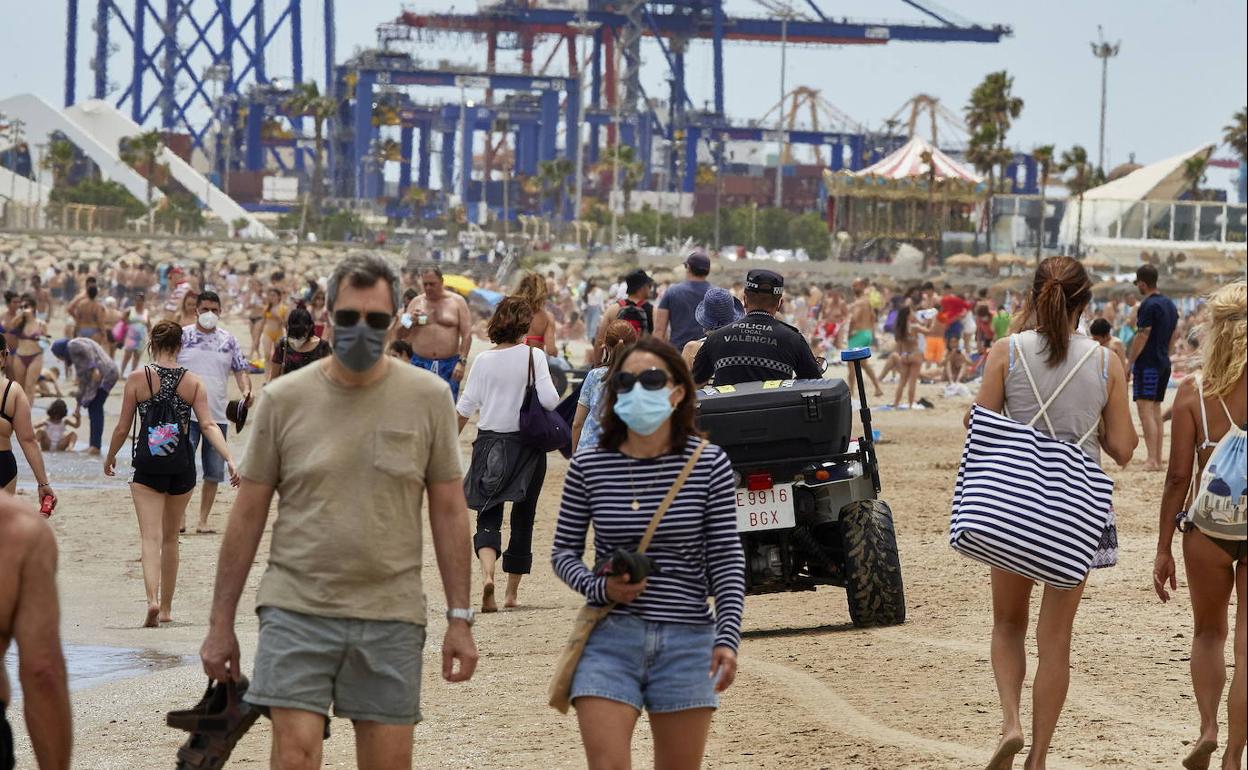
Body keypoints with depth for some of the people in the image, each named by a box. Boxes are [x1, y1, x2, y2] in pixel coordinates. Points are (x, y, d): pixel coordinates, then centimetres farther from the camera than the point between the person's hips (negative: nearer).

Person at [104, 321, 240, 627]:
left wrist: (110, 457, 15)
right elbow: (208, 425, -10)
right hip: (182, 466, 3)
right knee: (170, 538, 18)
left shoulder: (137, 379, -5)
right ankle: (166, 607, 26)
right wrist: (230, 459, -12)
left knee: (150, 537, -8)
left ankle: (153, 599, -30)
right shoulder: (193, 382, 1)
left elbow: (122, 429, -1)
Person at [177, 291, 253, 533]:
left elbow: (240, 370, 9)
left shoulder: (229, 340, 9)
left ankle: (203, 520, 15)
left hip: (218, 414, 3)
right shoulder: (182, 336, 2)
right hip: (186, 413, -3)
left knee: (214, 472, 6)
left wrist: (246, 390, -11)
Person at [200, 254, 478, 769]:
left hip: (391, 614, 1)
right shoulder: (284, 399, 2)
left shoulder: (428, 398, 4)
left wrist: (459, 618, 3)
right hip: (297, 608, -1)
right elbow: (248, 514, 6)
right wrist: (221, 623, 5)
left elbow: (448, 511, 7)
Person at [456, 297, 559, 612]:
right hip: (527, 444, -1)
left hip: (489, 442, 1)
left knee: (488, 515, 2)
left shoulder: (483, 360, -2)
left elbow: (465, 407, 1)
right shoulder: (533, 356, -8)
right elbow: (549, 400, -15)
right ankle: (512, 592, 15)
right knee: (523, 518, 11)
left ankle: (487, 574, -25)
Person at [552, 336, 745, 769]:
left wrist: (727, 637, -10)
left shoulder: (710, 465, -2)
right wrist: (599, 588, -11)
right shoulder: (588, 466, 0)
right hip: (609, 638, 0)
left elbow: (727, 560, 0)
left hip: (687, 640, 0)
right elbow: (564, 550, 9)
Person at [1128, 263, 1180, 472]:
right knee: (1156, 410, 14)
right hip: (1164, 364, 9)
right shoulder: (1169, 304, 12)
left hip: (1147, 364, -9)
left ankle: (1152, 460, -18)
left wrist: (1129, 363, -12)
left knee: (1145, 409, -11)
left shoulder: (1148, 306, -15)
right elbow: (1175, 333, 18)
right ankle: (1158, 460, 15)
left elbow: (1142, 337, -17)